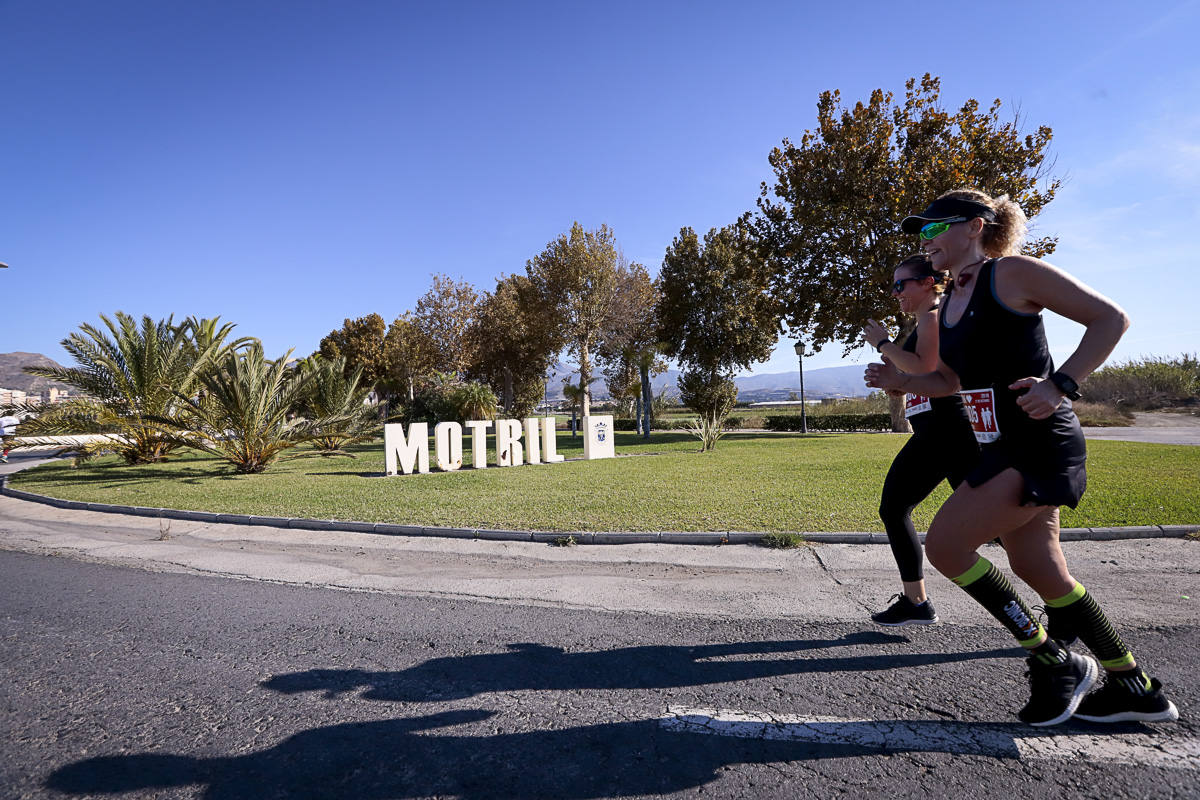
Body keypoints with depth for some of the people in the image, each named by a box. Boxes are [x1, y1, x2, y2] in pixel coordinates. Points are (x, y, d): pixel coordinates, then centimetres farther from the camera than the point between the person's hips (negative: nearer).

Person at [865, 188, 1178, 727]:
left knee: (944, 545, -13)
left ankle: (1056, 662, 6)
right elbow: (947, 381, 20)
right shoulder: (949, 304, 14)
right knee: (1040, 573, 15)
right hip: (1001, 449, 9)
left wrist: (1060, 384, -20)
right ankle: (1136, 689, 33)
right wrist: (899, 380, 2)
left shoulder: (1013, 273, -9)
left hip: (1041, 445, -9)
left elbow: (1110, 318, -9)